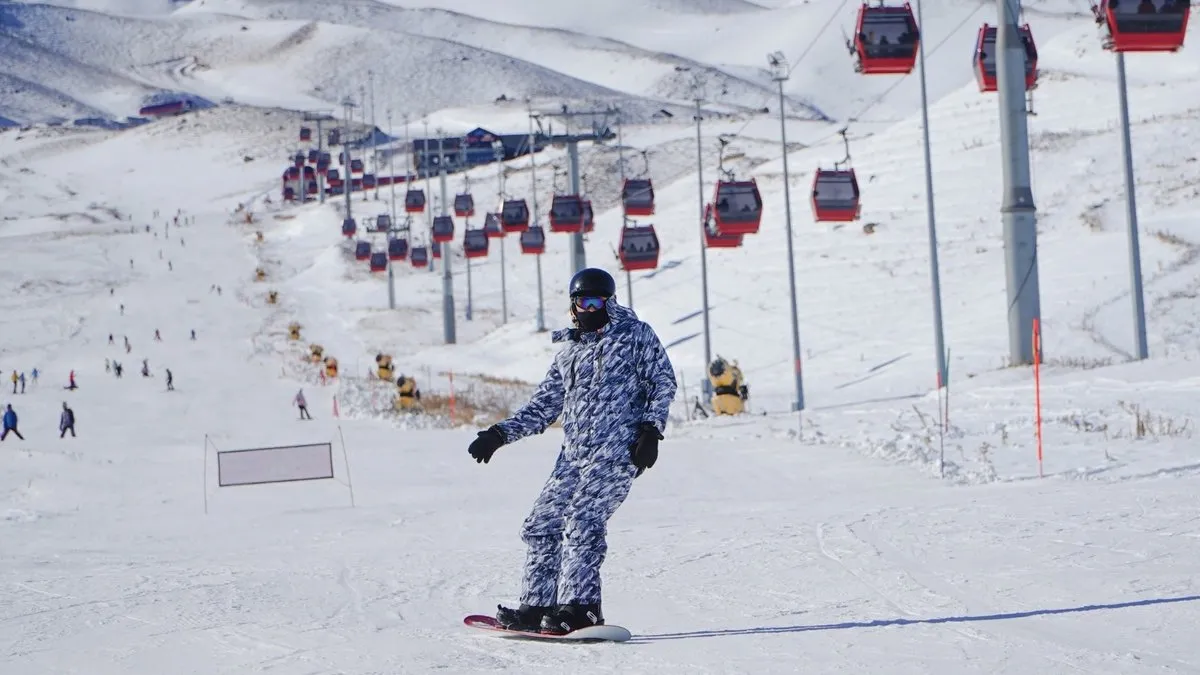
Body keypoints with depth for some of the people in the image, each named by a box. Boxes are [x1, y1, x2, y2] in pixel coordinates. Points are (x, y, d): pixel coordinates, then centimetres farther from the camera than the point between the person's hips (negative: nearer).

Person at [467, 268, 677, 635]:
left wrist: (651, 429, -9)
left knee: (582, 522, -20)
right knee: (541, 525, 3)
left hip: (617, 450, -7)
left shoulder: (636, 335, 5)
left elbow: (663, 381, 2)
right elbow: (544, 405, 22)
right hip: (574, 452, 7)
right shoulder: (569, 350, 20)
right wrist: (500, 433, 13)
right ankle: (537, 605, 11)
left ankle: (579, 607, -20)